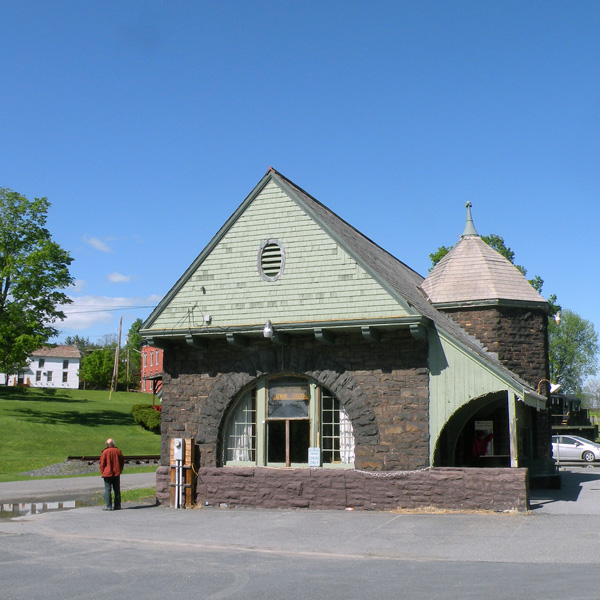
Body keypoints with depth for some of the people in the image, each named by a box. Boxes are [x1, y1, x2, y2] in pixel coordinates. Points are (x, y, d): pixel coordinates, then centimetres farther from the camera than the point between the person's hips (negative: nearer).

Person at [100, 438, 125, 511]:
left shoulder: (105, 452, -9)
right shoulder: (118, 451, 3)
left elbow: (102, 463, -7)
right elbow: (122, 461, 8)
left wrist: (102, 472, 4)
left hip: (107, 474, -4)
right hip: (116, 473, 4)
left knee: (107, 490, 1)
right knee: (117, 490, 10)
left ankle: (108, 506, -4)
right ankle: (117, 506, 11)